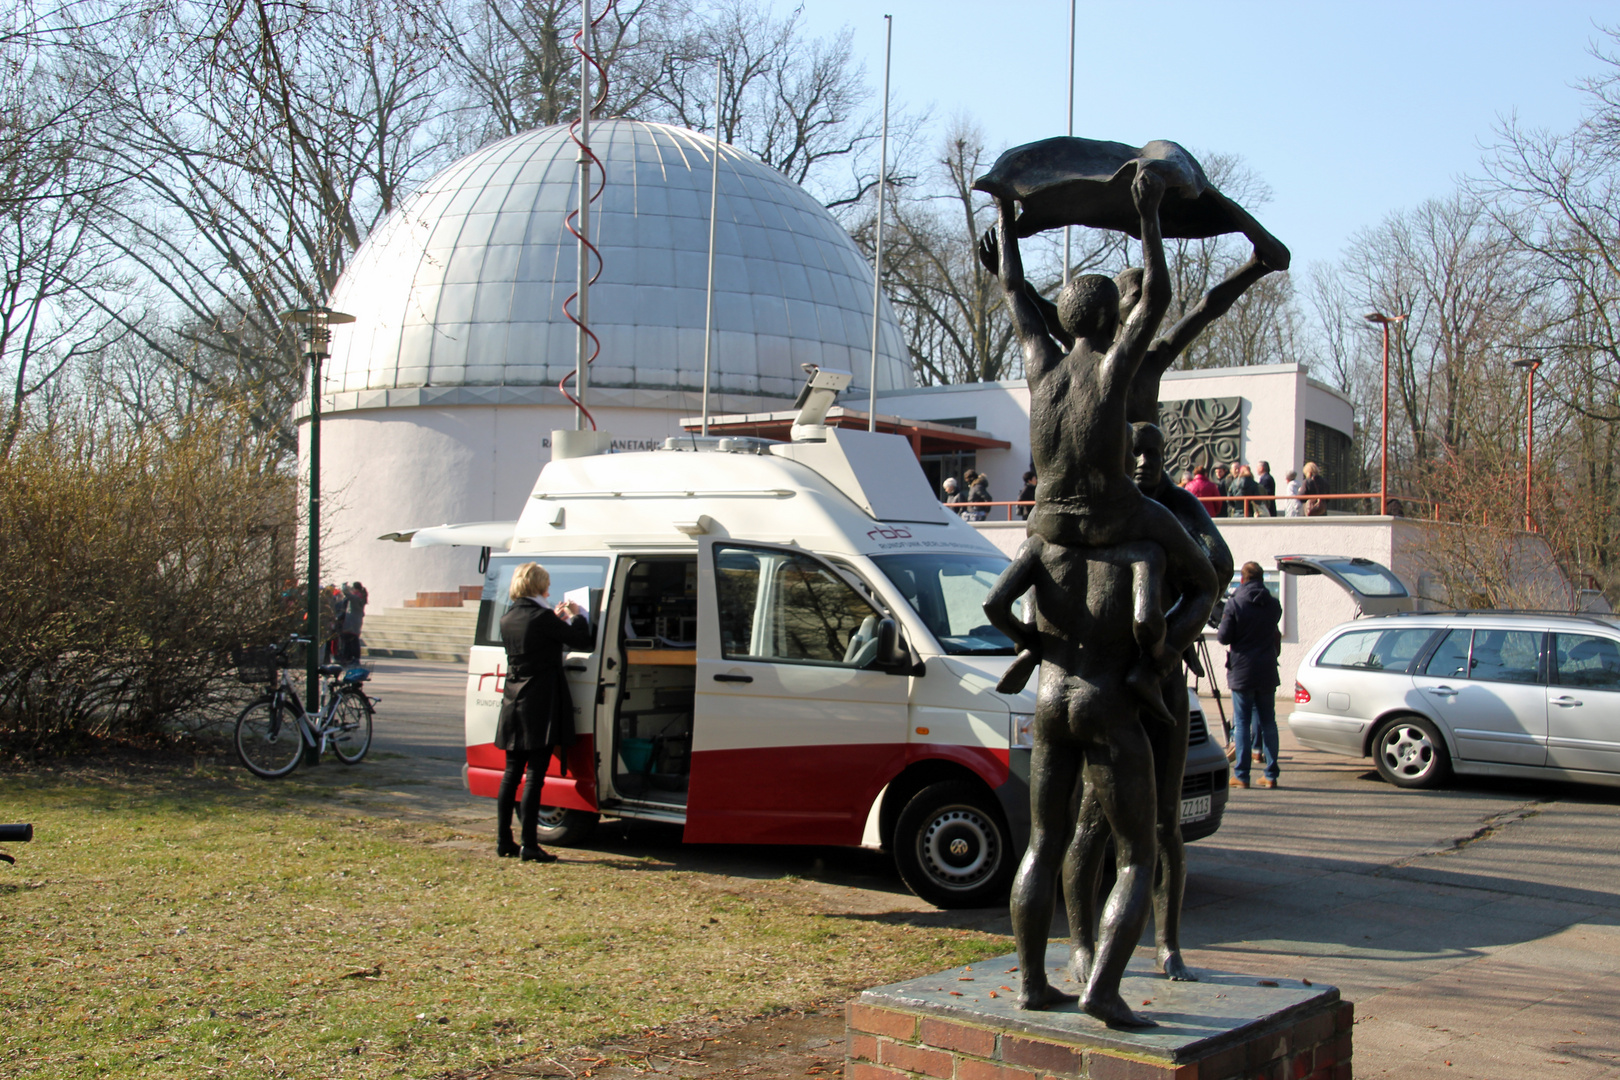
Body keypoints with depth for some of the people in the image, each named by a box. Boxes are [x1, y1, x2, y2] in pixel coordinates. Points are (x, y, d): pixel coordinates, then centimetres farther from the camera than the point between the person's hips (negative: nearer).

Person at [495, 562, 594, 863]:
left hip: (513, 703, 7)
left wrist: (556, 619, 22)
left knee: (511, 774, 12)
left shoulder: (507, 620, 8)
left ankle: (503, 841, 16)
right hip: (541, 706, -7)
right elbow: (582, 639, -7)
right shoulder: (542, 617, -14)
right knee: (534, 776, -4)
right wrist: (577, 615, 11)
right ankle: (529, 846, -3)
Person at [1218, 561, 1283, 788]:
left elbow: (1224, 637, -11)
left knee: (1241, 723, 1)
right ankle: (1271, 774, 9)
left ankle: (1241, 775, -1)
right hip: (1267, 672, 4)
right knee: (1268, 722, 9)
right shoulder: (1274, 605, 3)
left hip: (1241, 672, -4)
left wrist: (1219, 633, 10)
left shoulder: (1234, 604, -10)